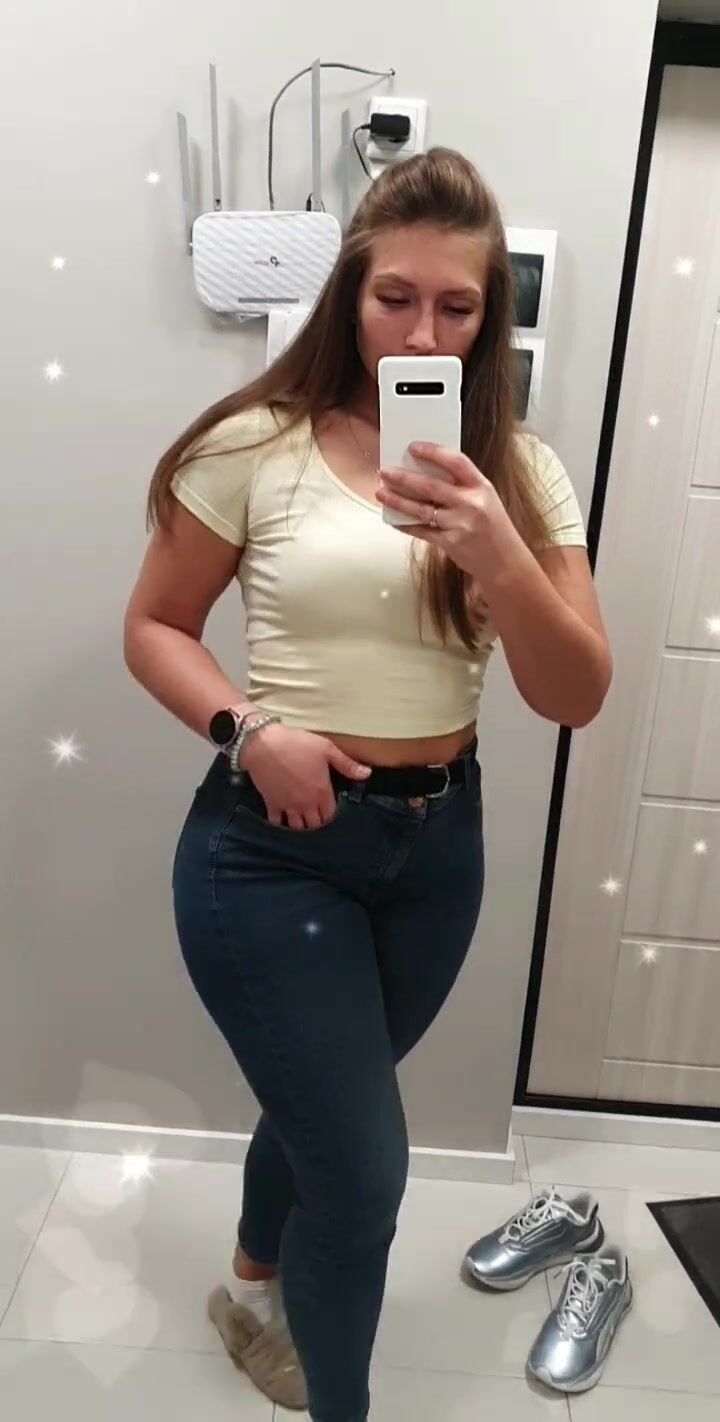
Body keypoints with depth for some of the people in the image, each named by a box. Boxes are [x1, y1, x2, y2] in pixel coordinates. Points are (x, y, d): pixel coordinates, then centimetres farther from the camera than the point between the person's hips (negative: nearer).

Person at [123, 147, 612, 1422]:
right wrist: (247, 728, -18)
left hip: (437, 845, 4)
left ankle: (258, 1291, 59)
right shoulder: (257, 446, -9)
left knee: (320, 1111, 25)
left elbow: (577, 698, -5)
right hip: (274, 847, -4)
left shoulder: (519, 469, 0)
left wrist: (499, 560, -22)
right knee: (364, 1165, 1)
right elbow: (152, 628, -1)